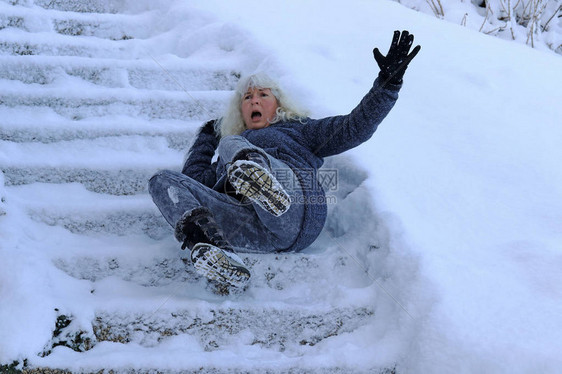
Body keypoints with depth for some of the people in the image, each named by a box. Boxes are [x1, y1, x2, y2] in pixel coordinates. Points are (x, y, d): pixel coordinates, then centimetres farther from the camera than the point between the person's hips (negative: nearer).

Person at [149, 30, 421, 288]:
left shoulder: (297, 129, 34)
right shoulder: (225, 161, 44)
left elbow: (355, 128, 22)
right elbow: (194, 179, 35)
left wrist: (388, 82, 12)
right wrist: (206, 138, 49)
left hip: (296, 211, -3)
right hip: (245, 228, 3)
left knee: (230, 144, -21)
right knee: (163, 181, -13)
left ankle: (254, 175, -59)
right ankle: (204, 246, -43)